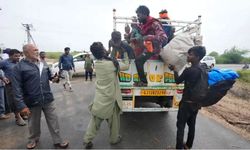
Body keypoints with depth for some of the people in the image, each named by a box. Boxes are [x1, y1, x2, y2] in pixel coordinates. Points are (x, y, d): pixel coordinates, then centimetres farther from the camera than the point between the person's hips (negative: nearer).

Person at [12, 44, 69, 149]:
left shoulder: (43, 64, 6)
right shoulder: (19, 67, -9)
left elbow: (49, 75, 21)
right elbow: (17, 88, -13)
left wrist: (54, 78, -4)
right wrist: (21, 105, -17)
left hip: (48, 99, 3)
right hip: (32, 102, -3)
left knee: (53, 121, 10)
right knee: (34, 123, 19)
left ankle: (58, 141, 27)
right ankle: (33, 140, 47)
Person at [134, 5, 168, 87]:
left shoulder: (154, 24, -13)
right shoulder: (143, 24, 11)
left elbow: (164, 37, -22)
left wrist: (150, 37, -31)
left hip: (153, 49, -9)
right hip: (146, 47, 9)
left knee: (138, 60, -23)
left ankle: (143, 82, -11)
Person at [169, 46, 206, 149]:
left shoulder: (188, 70, -23)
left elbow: (178, 81, -7)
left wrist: (174, 70, 5)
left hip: (187, 102, -7)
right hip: (196, 102, 8)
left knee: (181, 126, 5)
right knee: (192, 124, 19)